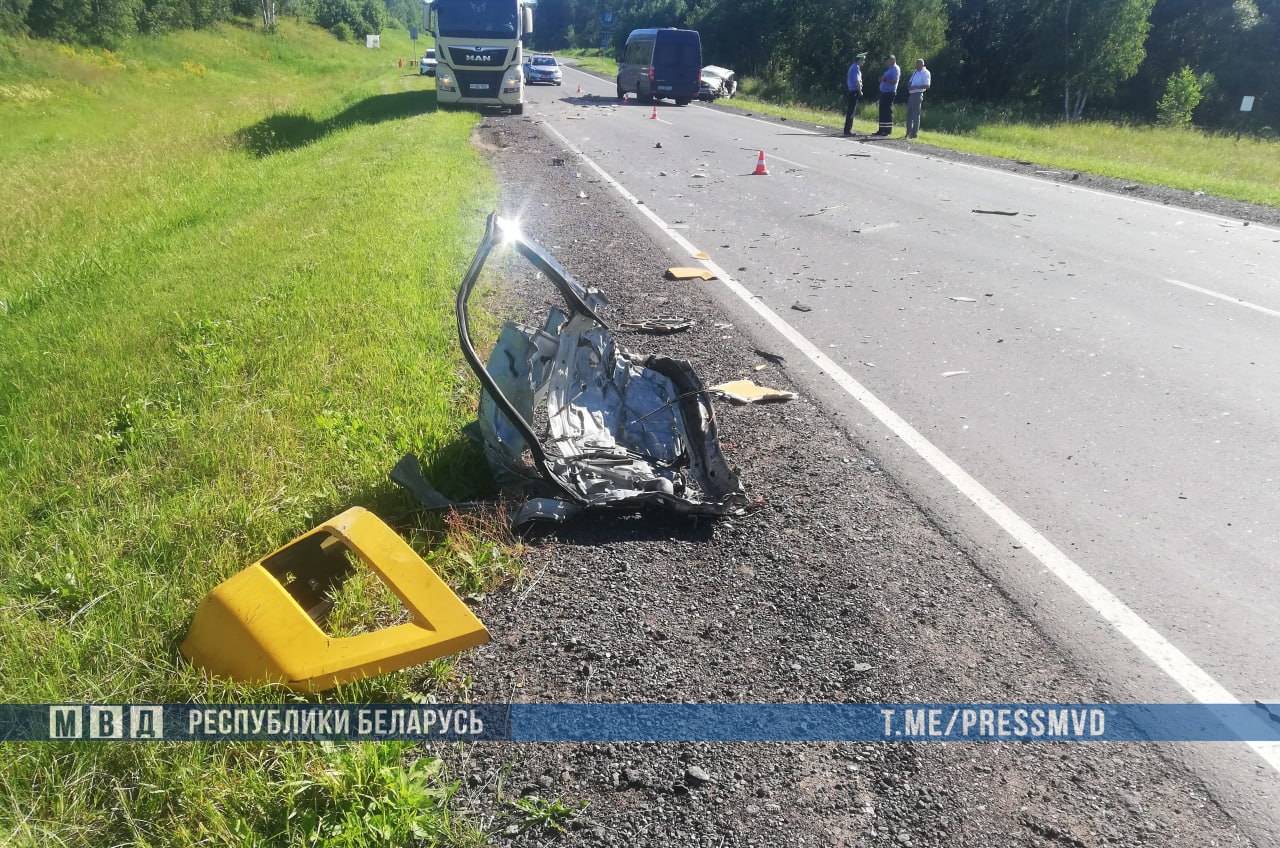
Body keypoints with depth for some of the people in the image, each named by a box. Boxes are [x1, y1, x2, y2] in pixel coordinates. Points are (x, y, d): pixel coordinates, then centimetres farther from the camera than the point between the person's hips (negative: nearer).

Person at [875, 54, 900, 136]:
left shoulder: (895, 69, -9)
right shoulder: (890, 69, 20)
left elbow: (894, 81, -20)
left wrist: (885, 79, -20)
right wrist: (882, 79, 7)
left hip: (889, 93, -10)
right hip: (884, 92, 10)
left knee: (887, 111, -9)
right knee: (882, 111, 11)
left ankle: (888, 130, -7)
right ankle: (882, 130, 16)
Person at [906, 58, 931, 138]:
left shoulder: (925, 73, -7)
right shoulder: (916, 72, 18)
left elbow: (927, 86, -15)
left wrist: (916, 87, -22)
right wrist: (909, 85, 3)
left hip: (917, 95, -9)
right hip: (911, 94, 9)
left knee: (916, 114, -5)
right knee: (909, 114, 12)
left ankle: (914, 133, -1)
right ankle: (909, 132, 20)